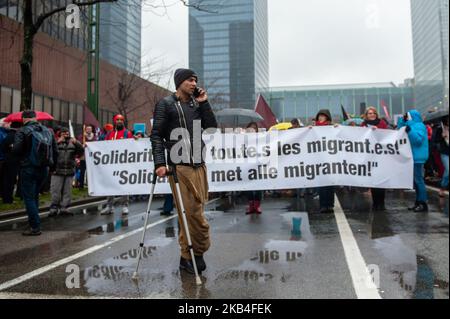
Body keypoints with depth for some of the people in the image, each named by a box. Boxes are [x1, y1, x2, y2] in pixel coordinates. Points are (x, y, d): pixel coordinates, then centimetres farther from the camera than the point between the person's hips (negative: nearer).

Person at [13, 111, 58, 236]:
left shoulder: (22, 131, -8)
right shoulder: (48, 131, 8)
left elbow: (16, 150, -17)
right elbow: (55, 151, 7)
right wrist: (52, 166, 15)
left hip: (29, 169, -5)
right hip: (44, 169, 6)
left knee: (29, 197, 1)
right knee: (35, 195, 19)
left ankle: (35, 227, -3)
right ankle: (34, 220, 23)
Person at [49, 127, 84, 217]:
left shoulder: (73, 143, 11)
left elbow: (81, 151, -1)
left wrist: (76, 143, -16)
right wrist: (57, 142, -20)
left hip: (69, 172, 3)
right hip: (57, 171, -3)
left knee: (67, 191, 6)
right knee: (55, 191, -2)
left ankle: (64, 208, 14)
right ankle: (54, 208, 6)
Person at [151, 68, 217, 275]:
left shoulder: (197, 104, 18)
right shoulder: (166, 104, 3)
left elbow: (212, 126, 8)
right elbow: (156, 135, -3)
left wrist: (204, 103, 3)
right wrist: (160, 163, -13)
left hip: (198, 165, 5)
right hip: (178, 166, -5)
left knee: (195, 211, 6)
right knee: (192, 213, -5)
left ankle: (189, 256, 18)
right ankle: (191, 255, 9)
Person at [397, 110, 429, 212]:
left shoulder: (419, 126, -10)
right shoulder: (411, 125, 17)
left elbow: (418, 139, -22)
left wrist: (410, 131, -28)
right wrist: (402, 120, 14)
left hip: (417, 157, -10)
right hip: (413, 157, 10)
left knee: (418, 179, -10)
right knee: (416, 180, 12)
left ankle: (423, 204, -7)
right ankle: (418, 203, 19)